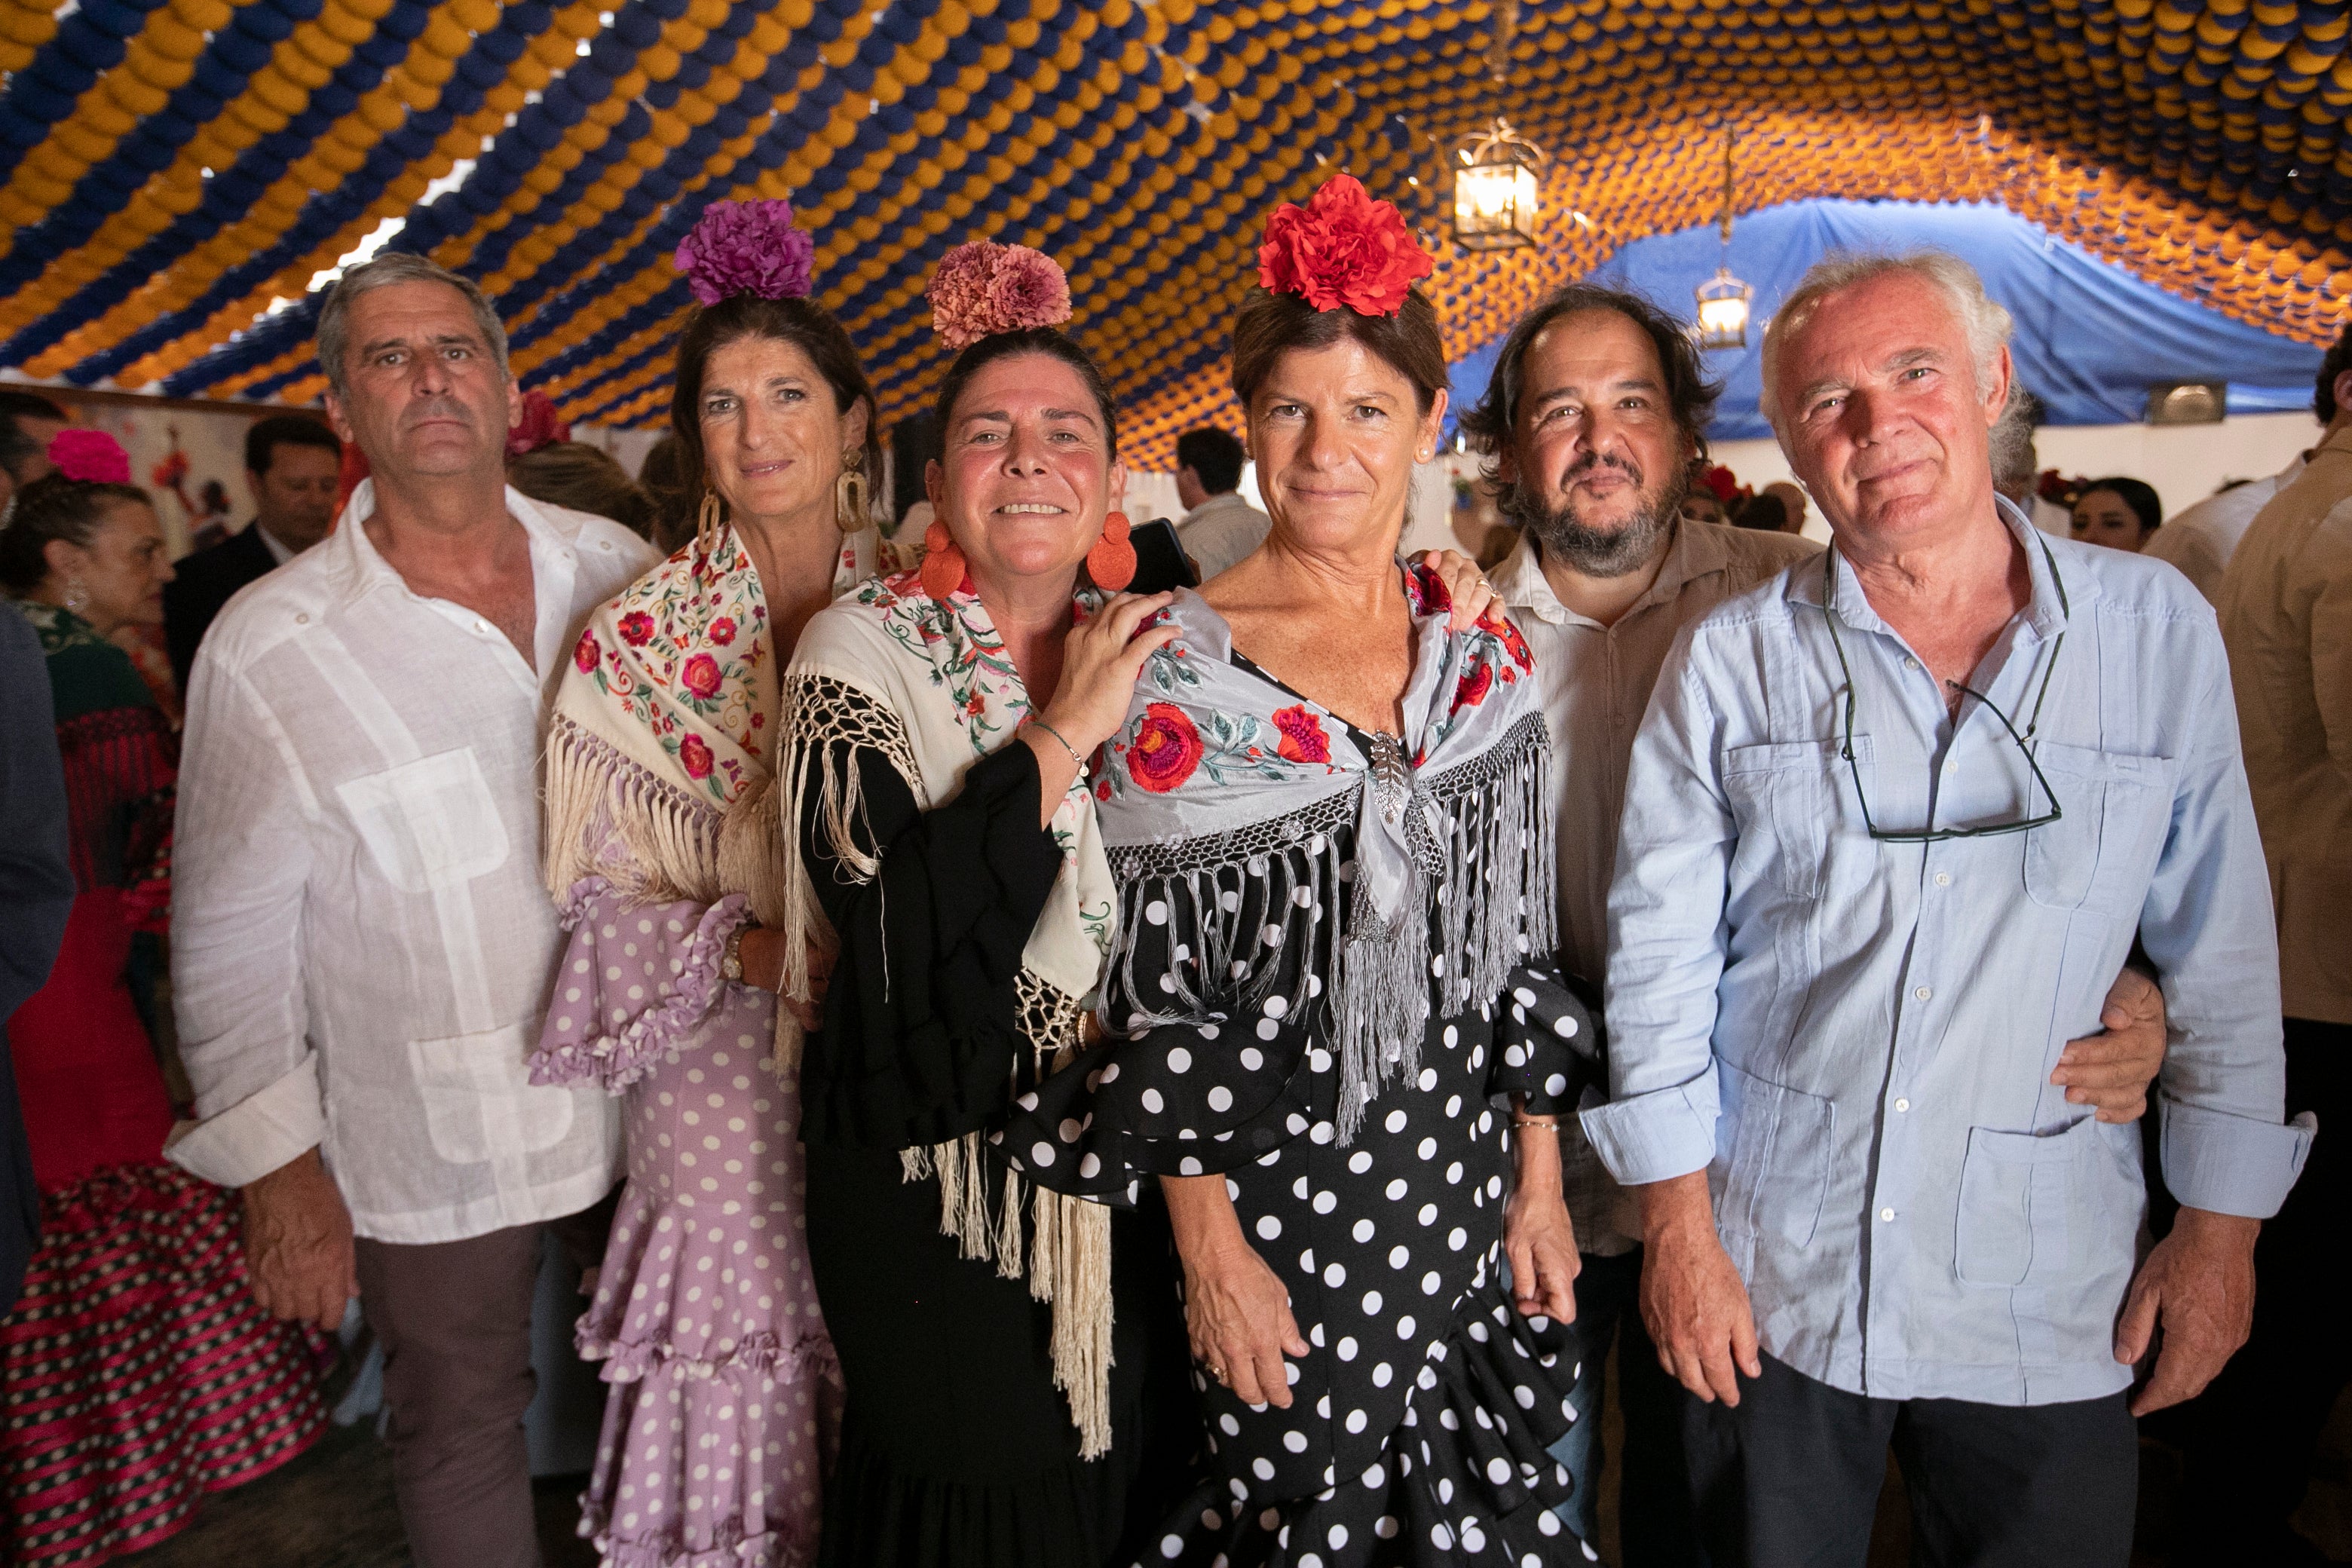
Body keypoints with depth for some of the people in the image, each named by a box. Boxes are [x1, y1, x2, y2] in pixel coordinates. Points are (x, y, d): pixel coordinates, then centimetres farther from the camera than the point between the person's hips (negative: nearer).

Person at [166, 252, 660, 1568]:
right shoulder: (268, 649, -11)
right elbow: (230, 936, -6)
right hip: (432, 1149, -2)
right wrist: (278, 1165, -5)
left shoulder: (619, 571, -4)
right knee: (463, 1432, 16)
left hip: (645, 1097, 3)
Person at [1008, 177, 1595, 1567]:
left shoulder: (1488, 657, 2)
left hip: (1471, 1190, 4)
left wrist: (1543, 1178, 6)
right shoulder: (1178, 672, -11)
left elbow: (1524, 945, 7)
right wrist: (1208, 1246, -11)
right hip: (1276, 1199, -4)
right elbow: (1154, 990, -10)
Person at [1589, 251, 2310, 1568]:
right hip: (1773, 1280, 0)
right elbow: (1661, 954, -2)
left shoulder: (2157, 629, -2)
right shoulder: (1730, 661, -5)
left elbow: (2223, 951, 3)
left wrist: (2223, 1228, 4)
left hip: (2054, 1300, 1)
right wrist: (1678, 1227, -3)